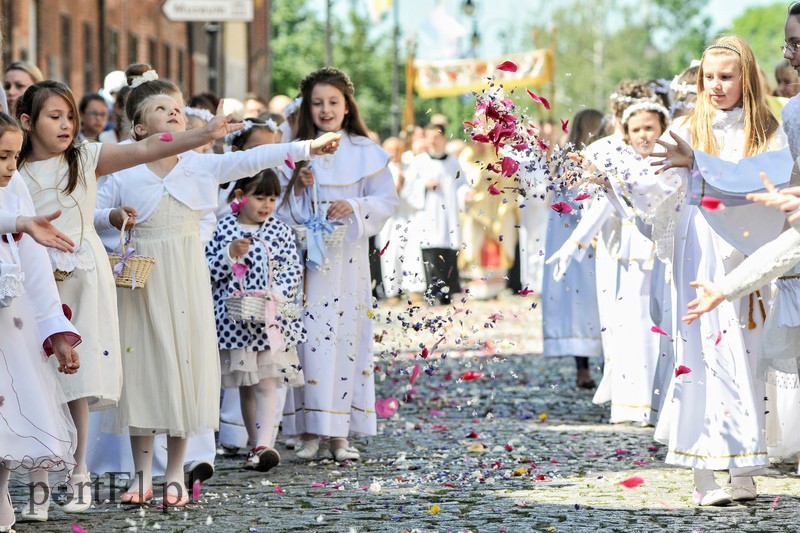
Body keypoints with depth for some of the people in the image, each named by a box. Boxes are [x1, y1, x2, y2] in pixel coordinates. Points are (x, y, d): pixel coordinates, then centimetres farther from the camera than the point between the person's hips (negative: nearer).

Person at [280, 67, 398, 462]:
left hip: (347, 257, 0)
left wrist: (354, 207, -12)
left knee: (346, 335, -2)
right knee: (308, 336, -6)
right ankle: (309, 432, -3)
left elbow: (387, 199, 3)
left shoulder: (364, 152, 5)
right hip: (307, 257, 1)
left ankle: (340, 433, 2)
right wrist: (297, 187, -10)